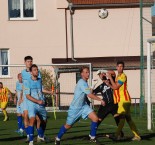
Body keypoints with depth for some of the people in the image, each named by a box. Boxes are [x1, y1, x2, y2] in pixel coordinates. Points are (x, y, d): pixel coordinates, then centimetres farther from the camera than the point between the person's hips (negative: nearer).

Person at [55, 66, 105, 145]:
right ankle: (58, 138, 28)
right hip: (75, 108, -8)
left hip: (83, 106, 8)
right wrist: (100, 100, -24)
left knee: (95, 118, -11)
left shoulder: (84, 82, 6)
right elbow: (90, 95, -28)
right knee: (68, 125, 6)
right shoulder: (82, 83, -23)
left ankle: (92, 138, 0)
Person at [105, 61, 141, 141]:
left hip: (124, 100, -10)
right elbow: (114, 87, 19)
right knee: (128, 118, 10)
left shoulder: (123, 76, -9)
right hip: (121, 100, 10)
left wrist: (110, 78, -7)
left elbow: (115, 87, -14)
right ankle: (137, 136, 13)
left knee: (121, 118, -14)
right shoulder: (118, 76, 21)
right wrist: (109, 84, 2)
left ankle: (117, 135, -20)